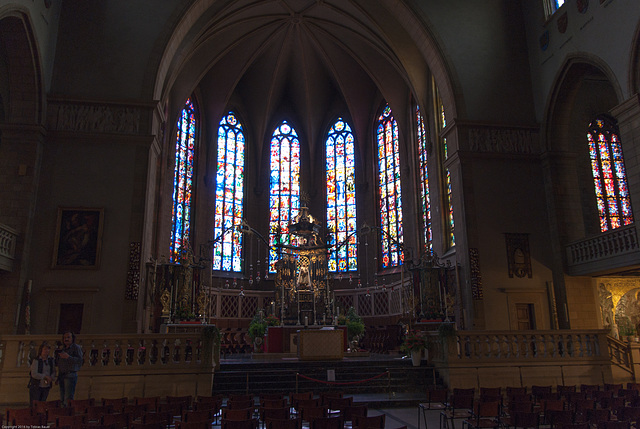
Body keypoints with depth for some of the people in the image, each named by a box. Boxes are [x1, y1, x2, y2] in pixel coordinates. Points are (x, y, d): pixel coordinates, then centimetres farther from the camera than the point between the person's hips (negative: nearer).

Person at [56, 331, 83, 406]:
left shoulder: (76, 347, -1)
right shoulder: (63, 349, 21)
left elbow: (79, 360, -16)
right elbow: (57, 363, 30)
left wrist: (68, 357, -22)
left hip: (70, 375, -7)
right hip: (61, 376, 7)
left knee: (68, 399, -15)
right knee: (62, 400, 6)